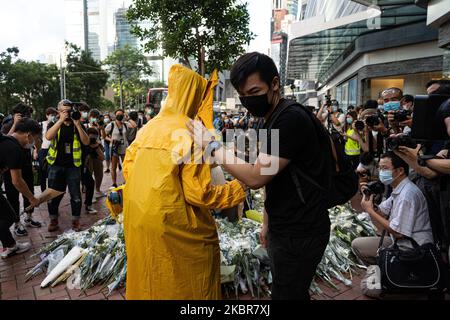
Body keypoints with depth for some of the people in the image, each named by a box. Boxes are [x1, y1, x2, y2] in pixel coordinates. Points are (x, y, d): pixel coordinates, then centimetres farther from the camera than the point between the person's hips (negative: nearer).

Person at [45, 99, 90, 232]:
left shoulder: (78, 125, 2)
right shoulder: (55, 124, 3)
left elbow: (86, 142, -12)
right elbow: (48, 136, -18)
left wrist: (78, 125, -21)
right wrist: (61, 120, -24)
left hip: (73, 165, -1)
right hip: (56, 165, 1)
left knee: (76, 195, 2)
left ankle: (75, 221, 15)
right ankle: (53, 220, 21)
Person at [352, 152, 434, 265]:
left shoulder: (407, 194, -24)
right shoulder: (399, 190, 7)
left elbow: (398, 232, -24)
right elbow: (380, 212, 10)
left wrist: (370, 211, -17)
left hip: (412, 250, -9)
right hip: (401, 242, 9)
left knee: (358, 245, -10)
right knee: (357, 244, 11)